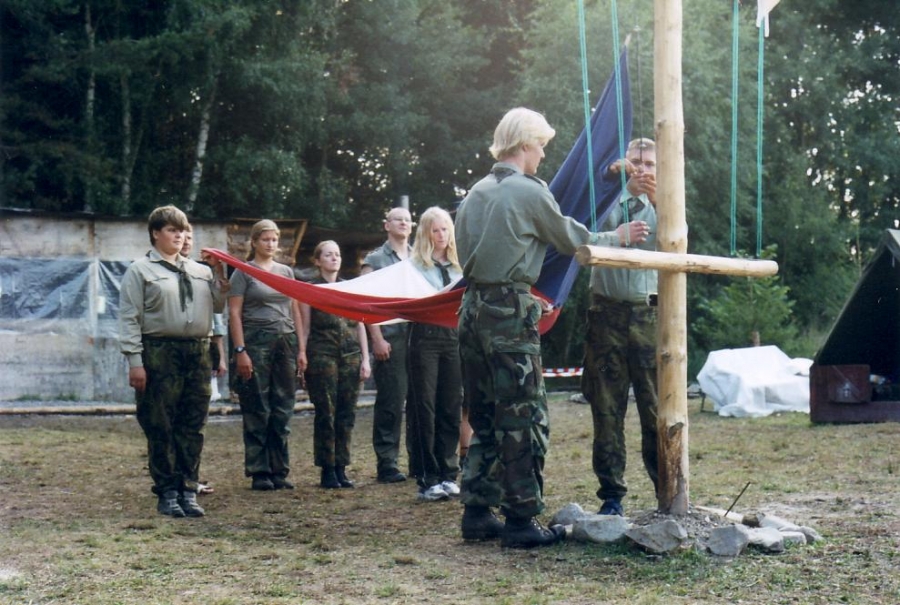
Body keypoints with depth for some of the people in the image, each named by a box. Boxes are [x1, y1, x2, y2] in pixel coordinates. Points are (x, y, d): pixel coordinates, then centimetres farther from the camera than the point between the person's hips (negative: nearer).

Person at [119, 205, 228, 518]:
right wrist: (134, 360, -11)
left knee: (193, 428, 6)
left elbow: (218, 306, 17)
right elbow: (129, 318, -3)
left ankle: (188, 491, 13)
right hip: (160, 353, -5)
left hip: (197, 353, 5)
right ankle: (167, 493, 6)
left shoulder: (199, 271, 16)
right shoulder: (140, 270, 2)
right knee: (161, 428, -1)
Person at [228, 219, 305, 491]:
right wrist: (240, 351, -13)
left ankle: (280, 471, 11)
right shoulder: (244, 272, 1)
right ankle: (259, 473, 3)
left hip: (286, 341, 5)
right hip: (256, 342, -5)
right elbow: (234, 314, -4)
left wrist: (301, 348, 9)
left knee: (283, 410, 5)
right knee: (257, 412, -2)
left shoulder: (286, 271, 15)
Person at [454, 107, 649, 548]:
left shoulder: (476, 193, 14)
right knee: (524, 418, -2)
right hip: (509, 314, -8)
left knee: (484, 418, 13)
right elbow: (574, 241, 2)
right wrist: (618, 238, 20)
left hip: (473, 309, 8)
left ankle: (477, 514, 15)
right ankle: (521, 521, -1)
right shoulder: (529, 191, -8)